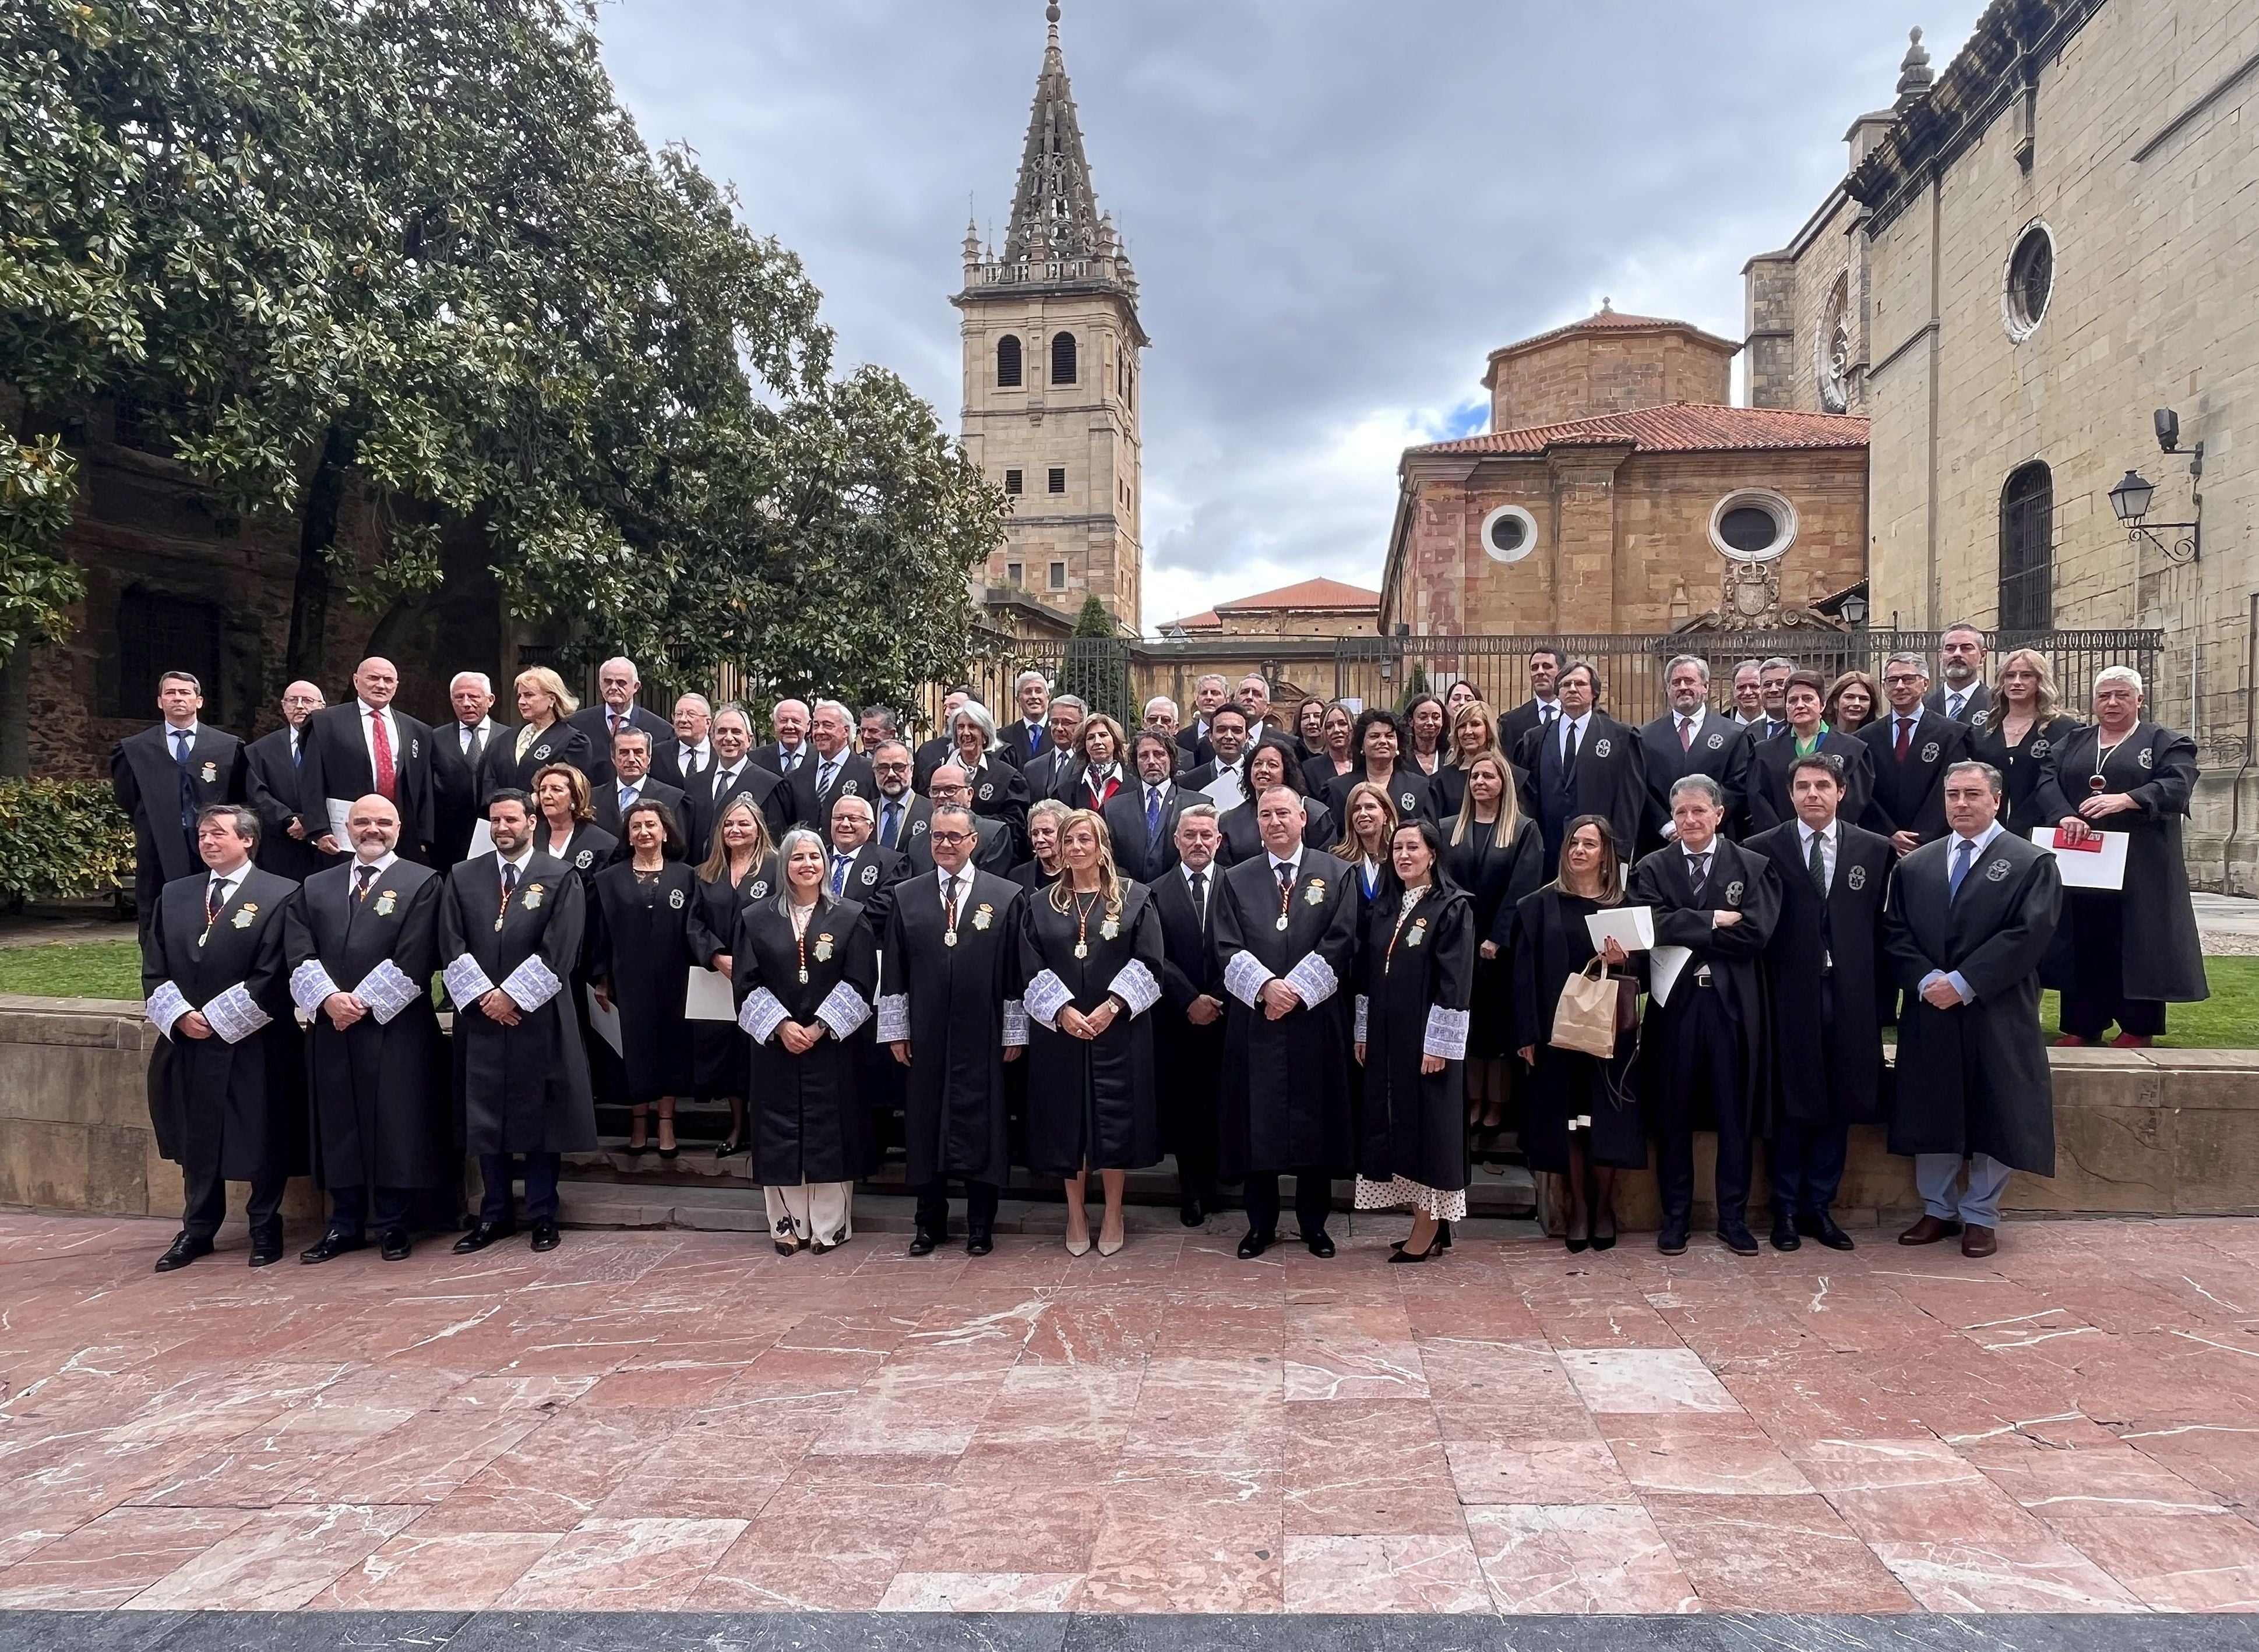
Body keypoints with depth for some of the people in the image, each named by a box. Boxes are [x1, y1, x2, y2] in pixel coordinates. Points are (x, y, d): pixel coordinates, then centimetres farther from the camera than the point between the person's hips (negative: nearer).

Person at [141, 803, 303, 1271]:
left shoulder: (279, 895, -7)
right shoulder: (173, 895, 10)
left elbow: (272, 975, -12)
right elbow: (154, 970, 8)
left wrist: (216, 1019, -13)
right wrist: (181, 1016, -8)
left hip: (253, 1048, -5)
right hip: (188, 1045, 5)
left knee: (262, 1142, 5)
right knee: (195, 1142, 14)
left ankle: (265, 1231, 19)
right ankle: (197, 1231, 27)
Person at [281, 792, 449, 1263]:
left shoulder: (422, 883, 2)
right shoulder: (315, 887, 15)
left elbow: (413, 958, -7)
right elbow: (298, 953, 4)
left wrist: (364, 1003, -12)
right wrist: (328, 999, -12)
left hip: (395, 1028, -4)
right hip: (331, 1028, 4)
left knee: (396, 1124, 0)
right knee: (339, 1125, 8)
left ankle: (392, 1226, 11)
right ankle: (345, 1224, 19)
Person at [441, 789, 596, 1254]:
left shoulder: (561, 877, 0)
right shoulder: (462, 877, 9)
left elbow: (558, 950, -8)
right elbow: (452, 946, 3)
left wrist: (512, 995, -12)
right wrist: (483, 996, -9)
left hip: (539, 1017, -3)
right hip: (480, 1018, 3)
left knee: (540, 1117, 3)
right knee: (485, 1119, 7)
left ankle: (543, 1216, 13)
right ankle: (495, 1215, 18)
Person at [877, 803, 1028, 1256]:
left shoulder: (1006, 896, 0)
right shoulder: (906, 897, 6)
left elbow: (1016, 971, 0)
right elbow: (892, 970, 6)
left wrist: (1015, 1032, -3)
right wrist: (896, 1030, 2)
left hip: (981, 1037, -2)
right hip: (925, 1036, 2)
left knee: (981, 1126, 4)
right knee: (925, 1125, 8)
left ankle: (981, 1225, 17)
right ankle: (930, 1222, 22)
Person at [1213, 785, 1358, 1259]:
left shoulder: (1335, 874, 4)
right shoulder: (1236, 880, 8)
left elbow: (1339, 943, -5)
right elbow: (1229, 949, 0)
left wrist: (1296, 989, -13)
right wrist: (1265, 985, -16)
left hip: (1315, 1020, -1)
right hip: (1255, 1020, 1)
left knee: (1315, 1119, 6)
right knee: (1257, 1121, 4)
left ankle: (1314, 1223, 20)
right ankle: (1261, 1224, 17)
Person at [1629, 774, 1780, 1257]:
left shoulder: (1753, 867, 4)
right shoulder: (1652, 869, 6)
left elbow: (1756, 935, -9)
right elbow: (1652, 926, -10)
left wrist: (1685, 932, -9)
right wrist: (1712, 921, -14)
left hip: (1733, 1005, 0)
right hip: (1674, 1004, 0)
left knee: (1735, 1115, 7)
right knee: (1673, 1114, 7)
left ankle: (1733, 1216, 19)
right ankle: (1675, 1216, 18)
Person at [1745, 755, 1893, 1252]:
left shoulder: (1875, 851, 6)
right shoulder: (1762, 849, 0)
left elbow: (1881, 927, 5)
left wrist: (1881, 998, 1)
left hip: (1849, 997, 2)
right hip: (1789, 997, -2)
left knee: (1839, 1106, 9)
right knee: (1788, 1106, 4)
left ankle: (1819, 1207, 22)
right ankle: (1786, 1210, 18)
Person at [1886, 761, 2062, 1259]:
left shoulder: (2032, 863, -1)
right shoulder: (1913, 865, 11)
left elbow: (2029, 935, -11)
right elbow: (1896, 933, 6)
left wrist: (1964, 983, -16)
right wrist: (1926, 981, -10)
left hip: (1997, 1017, -3)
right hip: (1928, 1013, 3)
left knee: (1995, 1117, 3)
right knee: (1930, 1113, 8)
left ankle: (1980, 1216, 17)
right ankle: (1939, 1210, 22)